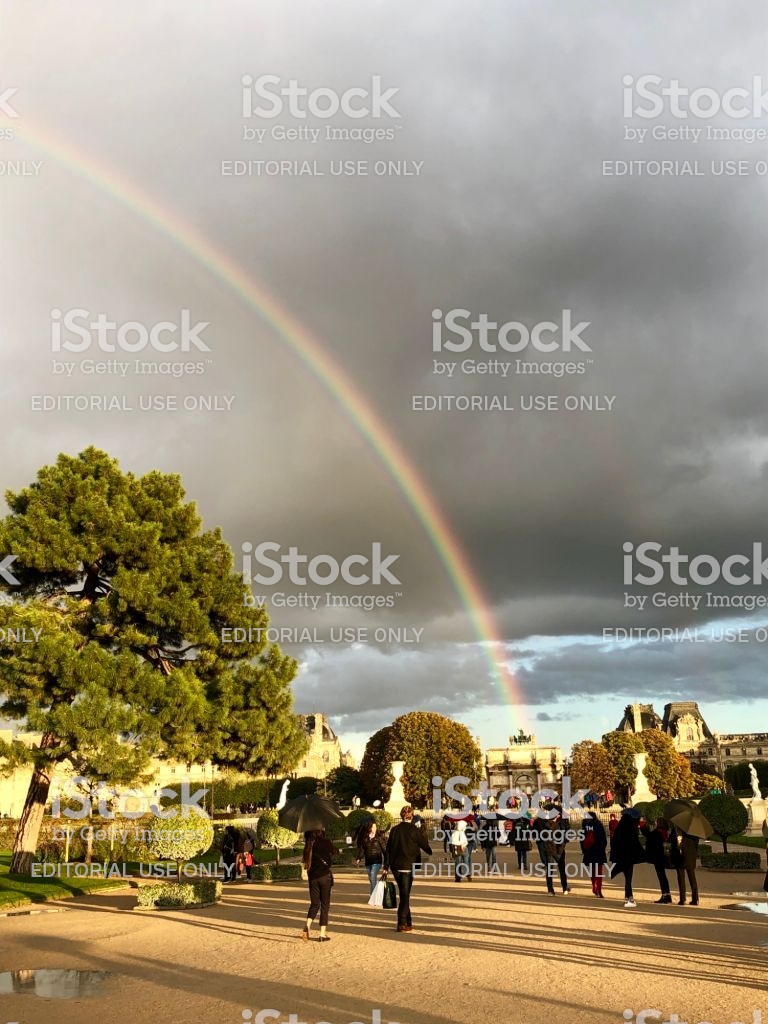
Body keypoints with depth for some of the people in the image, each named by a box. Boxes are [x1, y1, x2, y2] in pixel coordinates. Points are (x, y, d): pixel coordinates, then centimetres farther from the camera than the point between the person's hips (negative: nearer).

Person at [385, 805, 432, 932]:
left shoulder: (395, 830, 2)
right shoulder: (414, 830, -8)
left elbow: (388, 848, 4)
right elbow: (425, 846, 0)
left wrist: (386, 867, 9)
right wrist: (433, 853, 21)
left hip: (395, 867, 4)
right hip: (408, 867, -4)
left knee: (403, 894, 15)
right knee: (405, 895, 1)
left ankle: (408, 922, 23)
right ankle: (402, 923, -4)